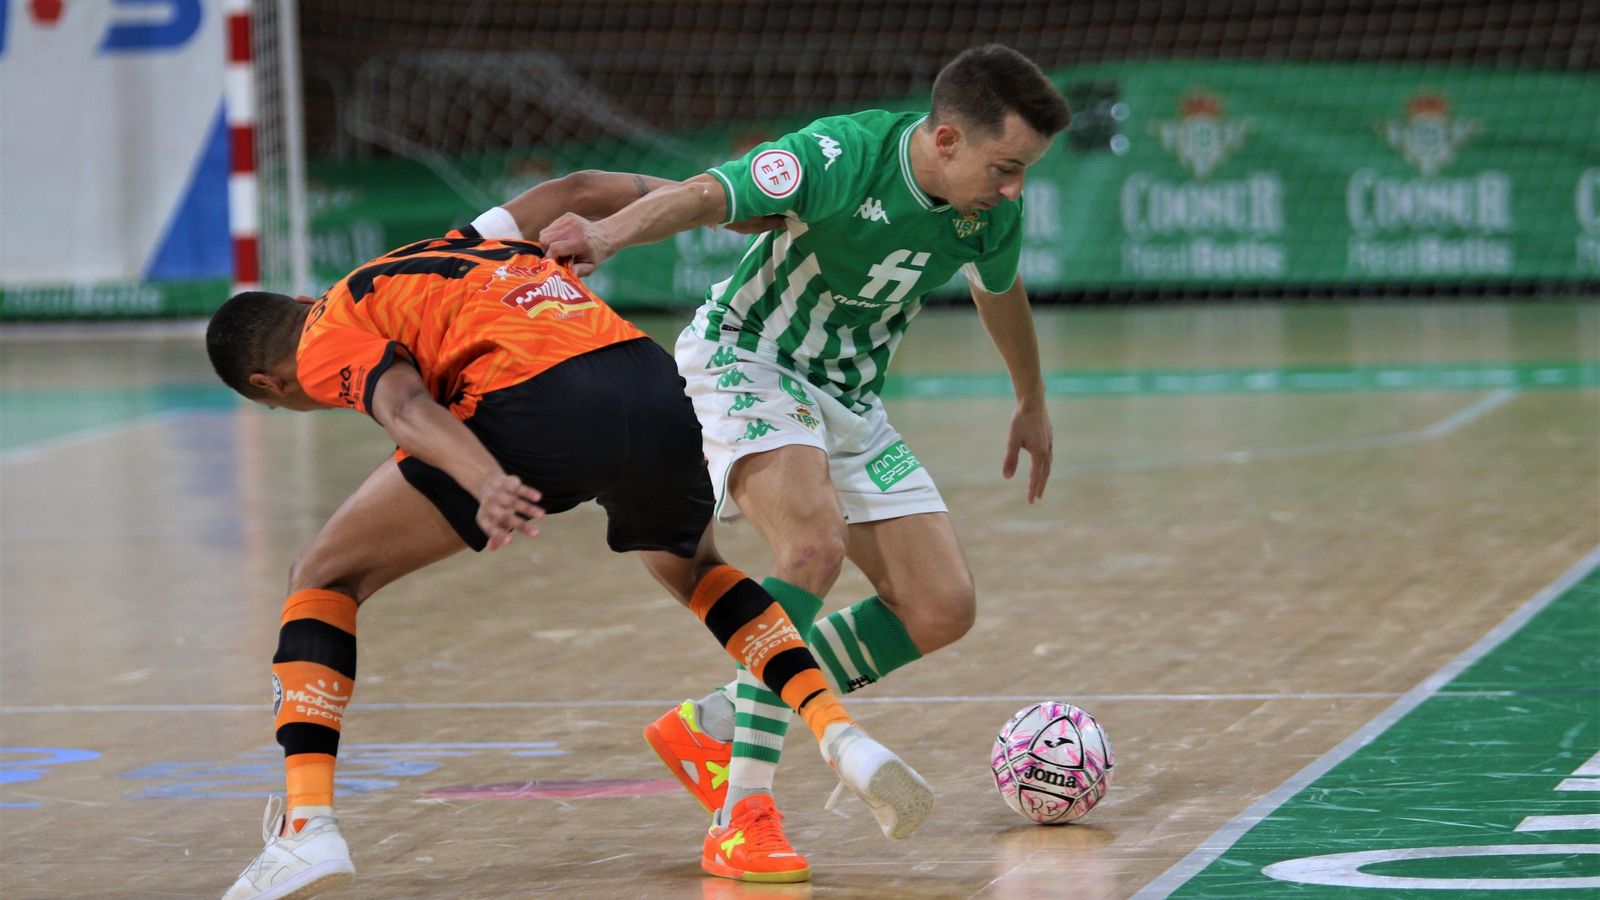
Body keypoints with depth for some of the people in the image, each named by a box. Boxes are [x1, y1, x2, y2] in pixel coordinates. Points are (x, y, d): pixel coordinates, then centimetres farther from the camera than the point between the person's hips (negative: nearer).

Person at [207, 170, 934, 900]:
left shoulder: (328, 336, 16)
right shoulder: (457, 244, 36)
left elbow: (406, 407, -5)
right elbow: (579, 192, 34)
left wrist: (486, 484, -22)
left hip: (536, 406, -6)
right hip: (658, 392, 6)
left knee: (325, 577, 11)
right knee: (694, 572, 37)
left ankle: (308, 826, -3)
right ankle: (841, 736, 17)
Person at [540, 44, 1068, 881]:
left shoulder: (991, 213, -7)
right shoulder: (842, 156, -26)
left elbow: (999, 291, 16)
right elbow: (705, 196, -36)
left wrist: (1030, 401, 31)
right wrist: (612, 234, -57)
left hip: (847, 401, 7)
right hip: (744, 360, -7)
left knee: (942, 609, -1)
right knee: (816, 542, -34)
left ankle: (714, 724, 9)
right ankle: (745, 806, -31)